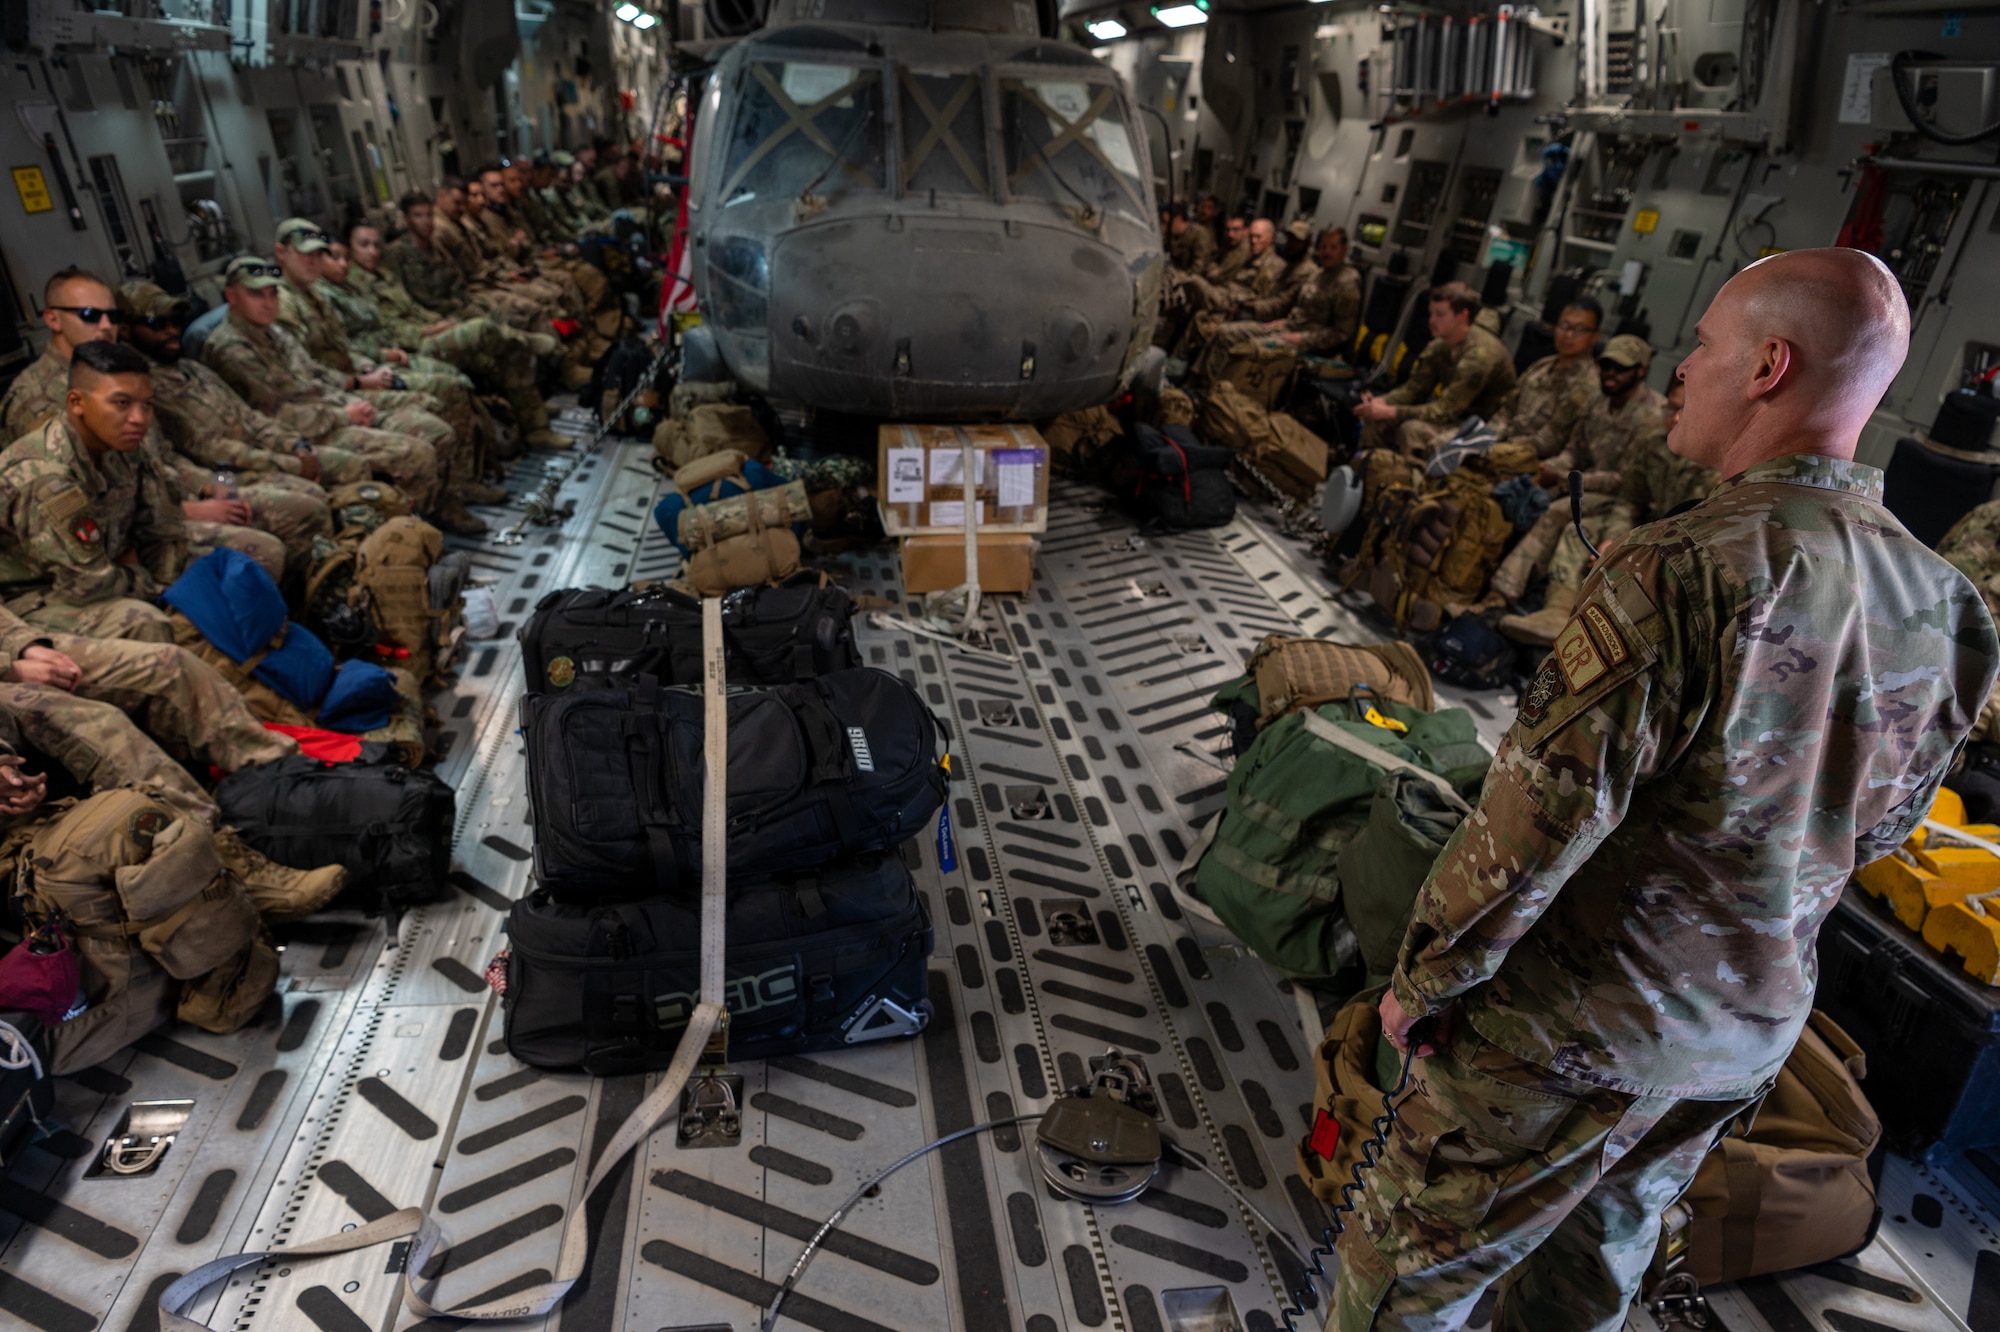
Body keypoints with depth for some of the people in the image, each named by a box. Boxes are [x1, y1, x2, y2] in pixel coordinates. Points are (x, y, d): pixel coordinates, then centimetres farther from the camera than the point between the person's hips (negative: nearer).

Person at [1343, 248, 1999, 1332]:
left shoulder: (1682, 571, -27)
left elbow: (1537, 818, -26)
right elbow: (1883, 823, 10)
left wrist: (1423, 978, -13)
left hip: (1584, 1017, -7)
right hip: (1755, 1022, 8)